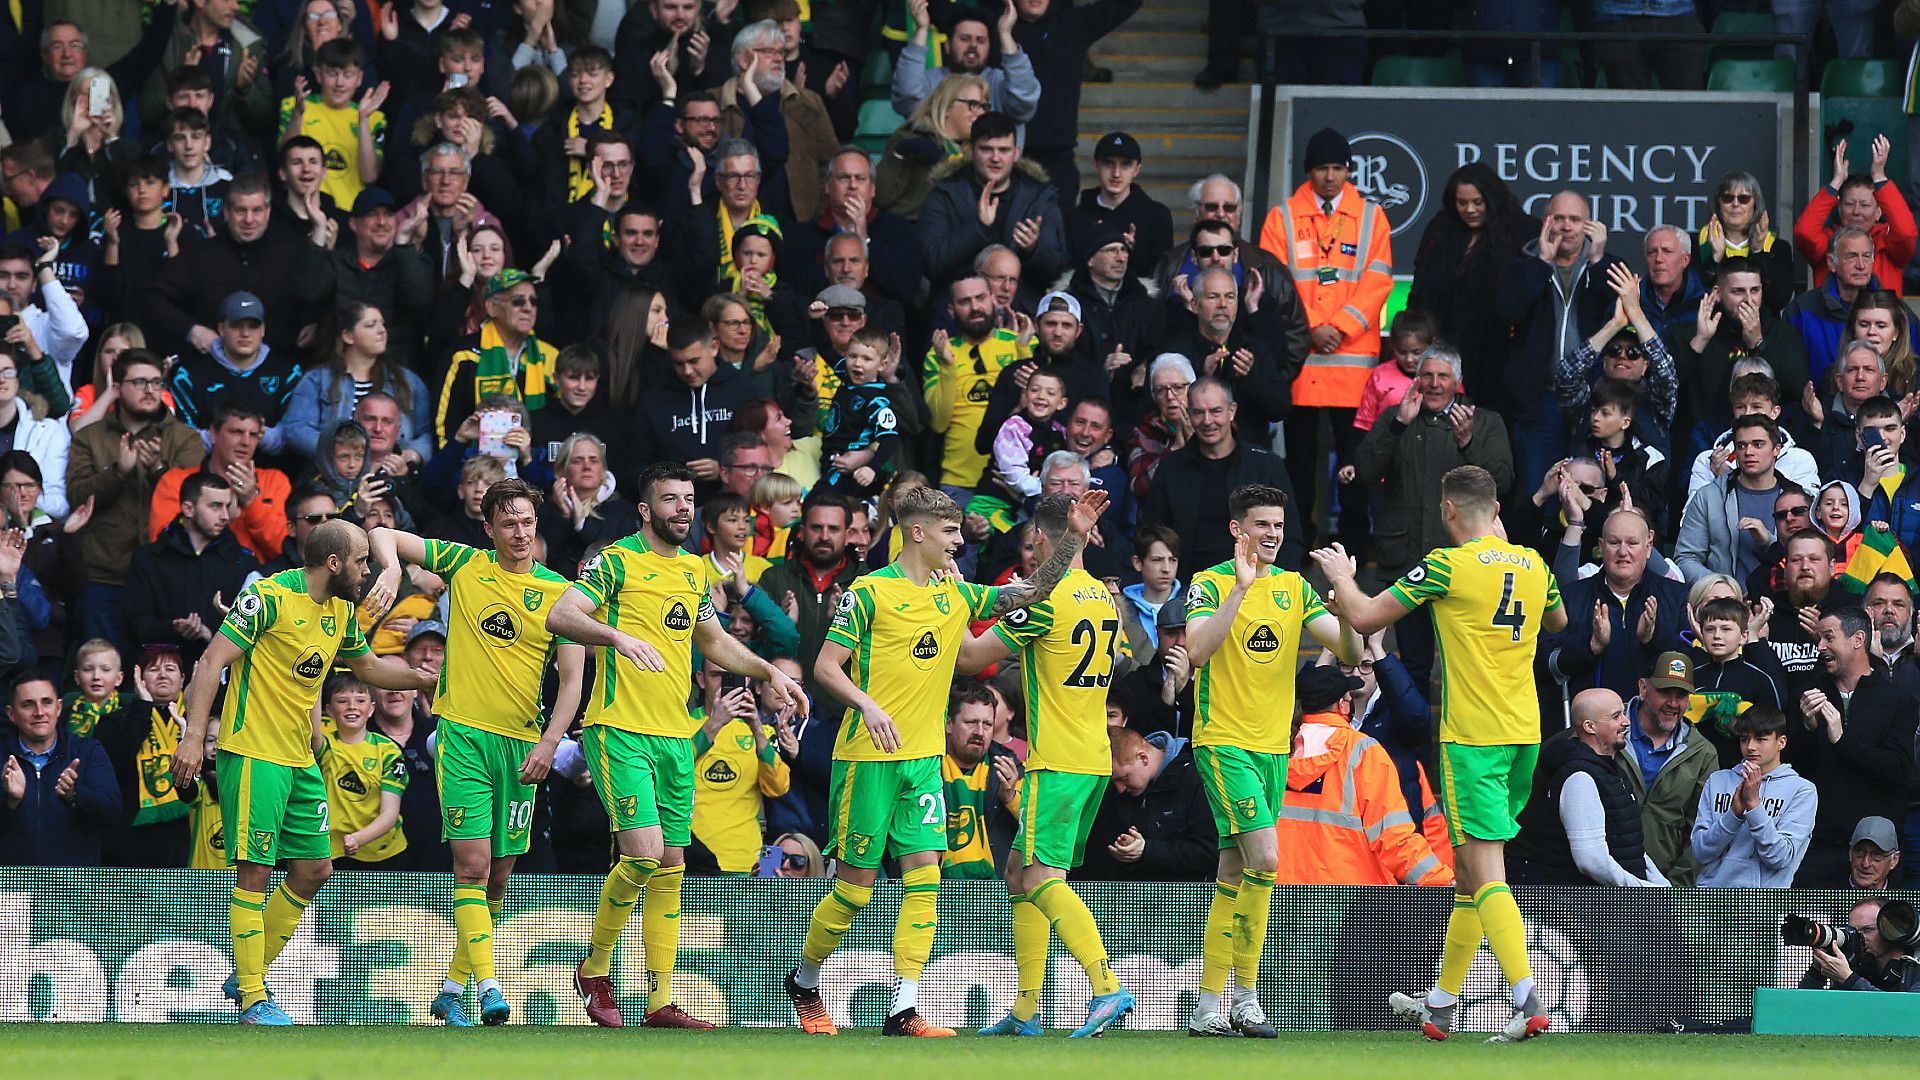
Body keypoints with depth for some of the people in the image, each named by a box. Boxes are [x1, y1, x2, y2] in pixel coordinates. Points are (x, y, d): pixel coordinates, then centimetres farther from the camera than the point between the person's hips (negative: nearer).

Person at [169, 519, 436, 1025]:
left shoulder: (341, 612, 11)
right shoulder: (269, 597, -14)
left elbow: (370, 667, 29)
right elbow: (211, 663, -15)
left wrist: (431, 677, 22)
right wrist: (194, 736, -22)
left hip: (301, 757, 9)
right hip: (254, 754, -9)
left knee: (314, 870, 9)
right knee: (255, 871, -9)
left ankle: (245, 978, 21)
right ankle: (252, 998, -4)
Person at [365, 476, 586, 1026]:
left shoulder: (559, 593, 3)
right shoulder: (465, 564, 3)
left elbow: (572, 680, 3)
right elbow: (382, 536, 7)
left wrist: (548, 744, -9)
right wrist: (393, 568, -15)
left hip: (521, 743, 2)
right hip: (463, 732, -2)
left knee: (498, 875, 6)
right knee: (472, 863, -13)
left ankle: (454, 986, 20)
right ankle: (487, 985, -19)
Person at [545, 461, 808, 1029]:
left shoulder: (695, 570, 15)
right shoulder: (616, 561, -6)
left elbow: (715, 640, 30)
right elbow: (560, 616, -19)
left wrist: (768, 671, 18)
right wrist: (617, 636, -35)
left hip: (677, 738, 7)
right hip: (621, 731, -7)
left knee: (671, 868, 5)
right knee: (644, 854, -17)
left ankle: (660, 1002, 9)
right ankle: (594, 970, 4)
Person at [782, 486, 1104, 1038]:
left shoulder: (955, 594, 11)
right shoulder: (870, 591, -7)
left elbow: (1031, 591, 11)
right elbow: (825, 666, -8)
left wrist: (1074, 536, -1)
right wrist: (867, 705, -24)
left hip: (924, 759, 6)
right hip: (867, 757, -6)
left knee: (925, 871, -7)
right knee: (857, 882, 0)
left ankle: (903, 1010, -7)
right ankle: (804, 984, 23)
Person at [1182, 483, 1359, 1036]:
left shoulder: (1295, 588, 10)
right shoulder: (1211, 584, -5)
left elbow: (1349, 653, 4)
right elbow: (1197, 651, -21)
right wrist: (1240, 589, -27)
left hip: (1273, 746, 6)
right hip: (1223, 741, -6)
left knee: (1235, 872, 8)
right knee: (1264, 856, -19)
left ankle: (1210, 1001, 11)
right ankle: (1245, 997, -12)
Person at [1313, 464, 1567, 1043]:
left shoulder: (1449, 566, -11)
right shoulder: (1534, 566, 7)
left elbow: (1363, 618, -7)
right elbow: (1558, 621, 29)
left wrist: (1341, 575, 12)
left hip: (1471, 735, -7)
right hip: (1524, 733, 7)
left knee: (1486, 872, -9)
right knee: (1470, 869, 17)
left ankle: (1529, 1001, -22)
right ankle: (1441, 1004, 27)